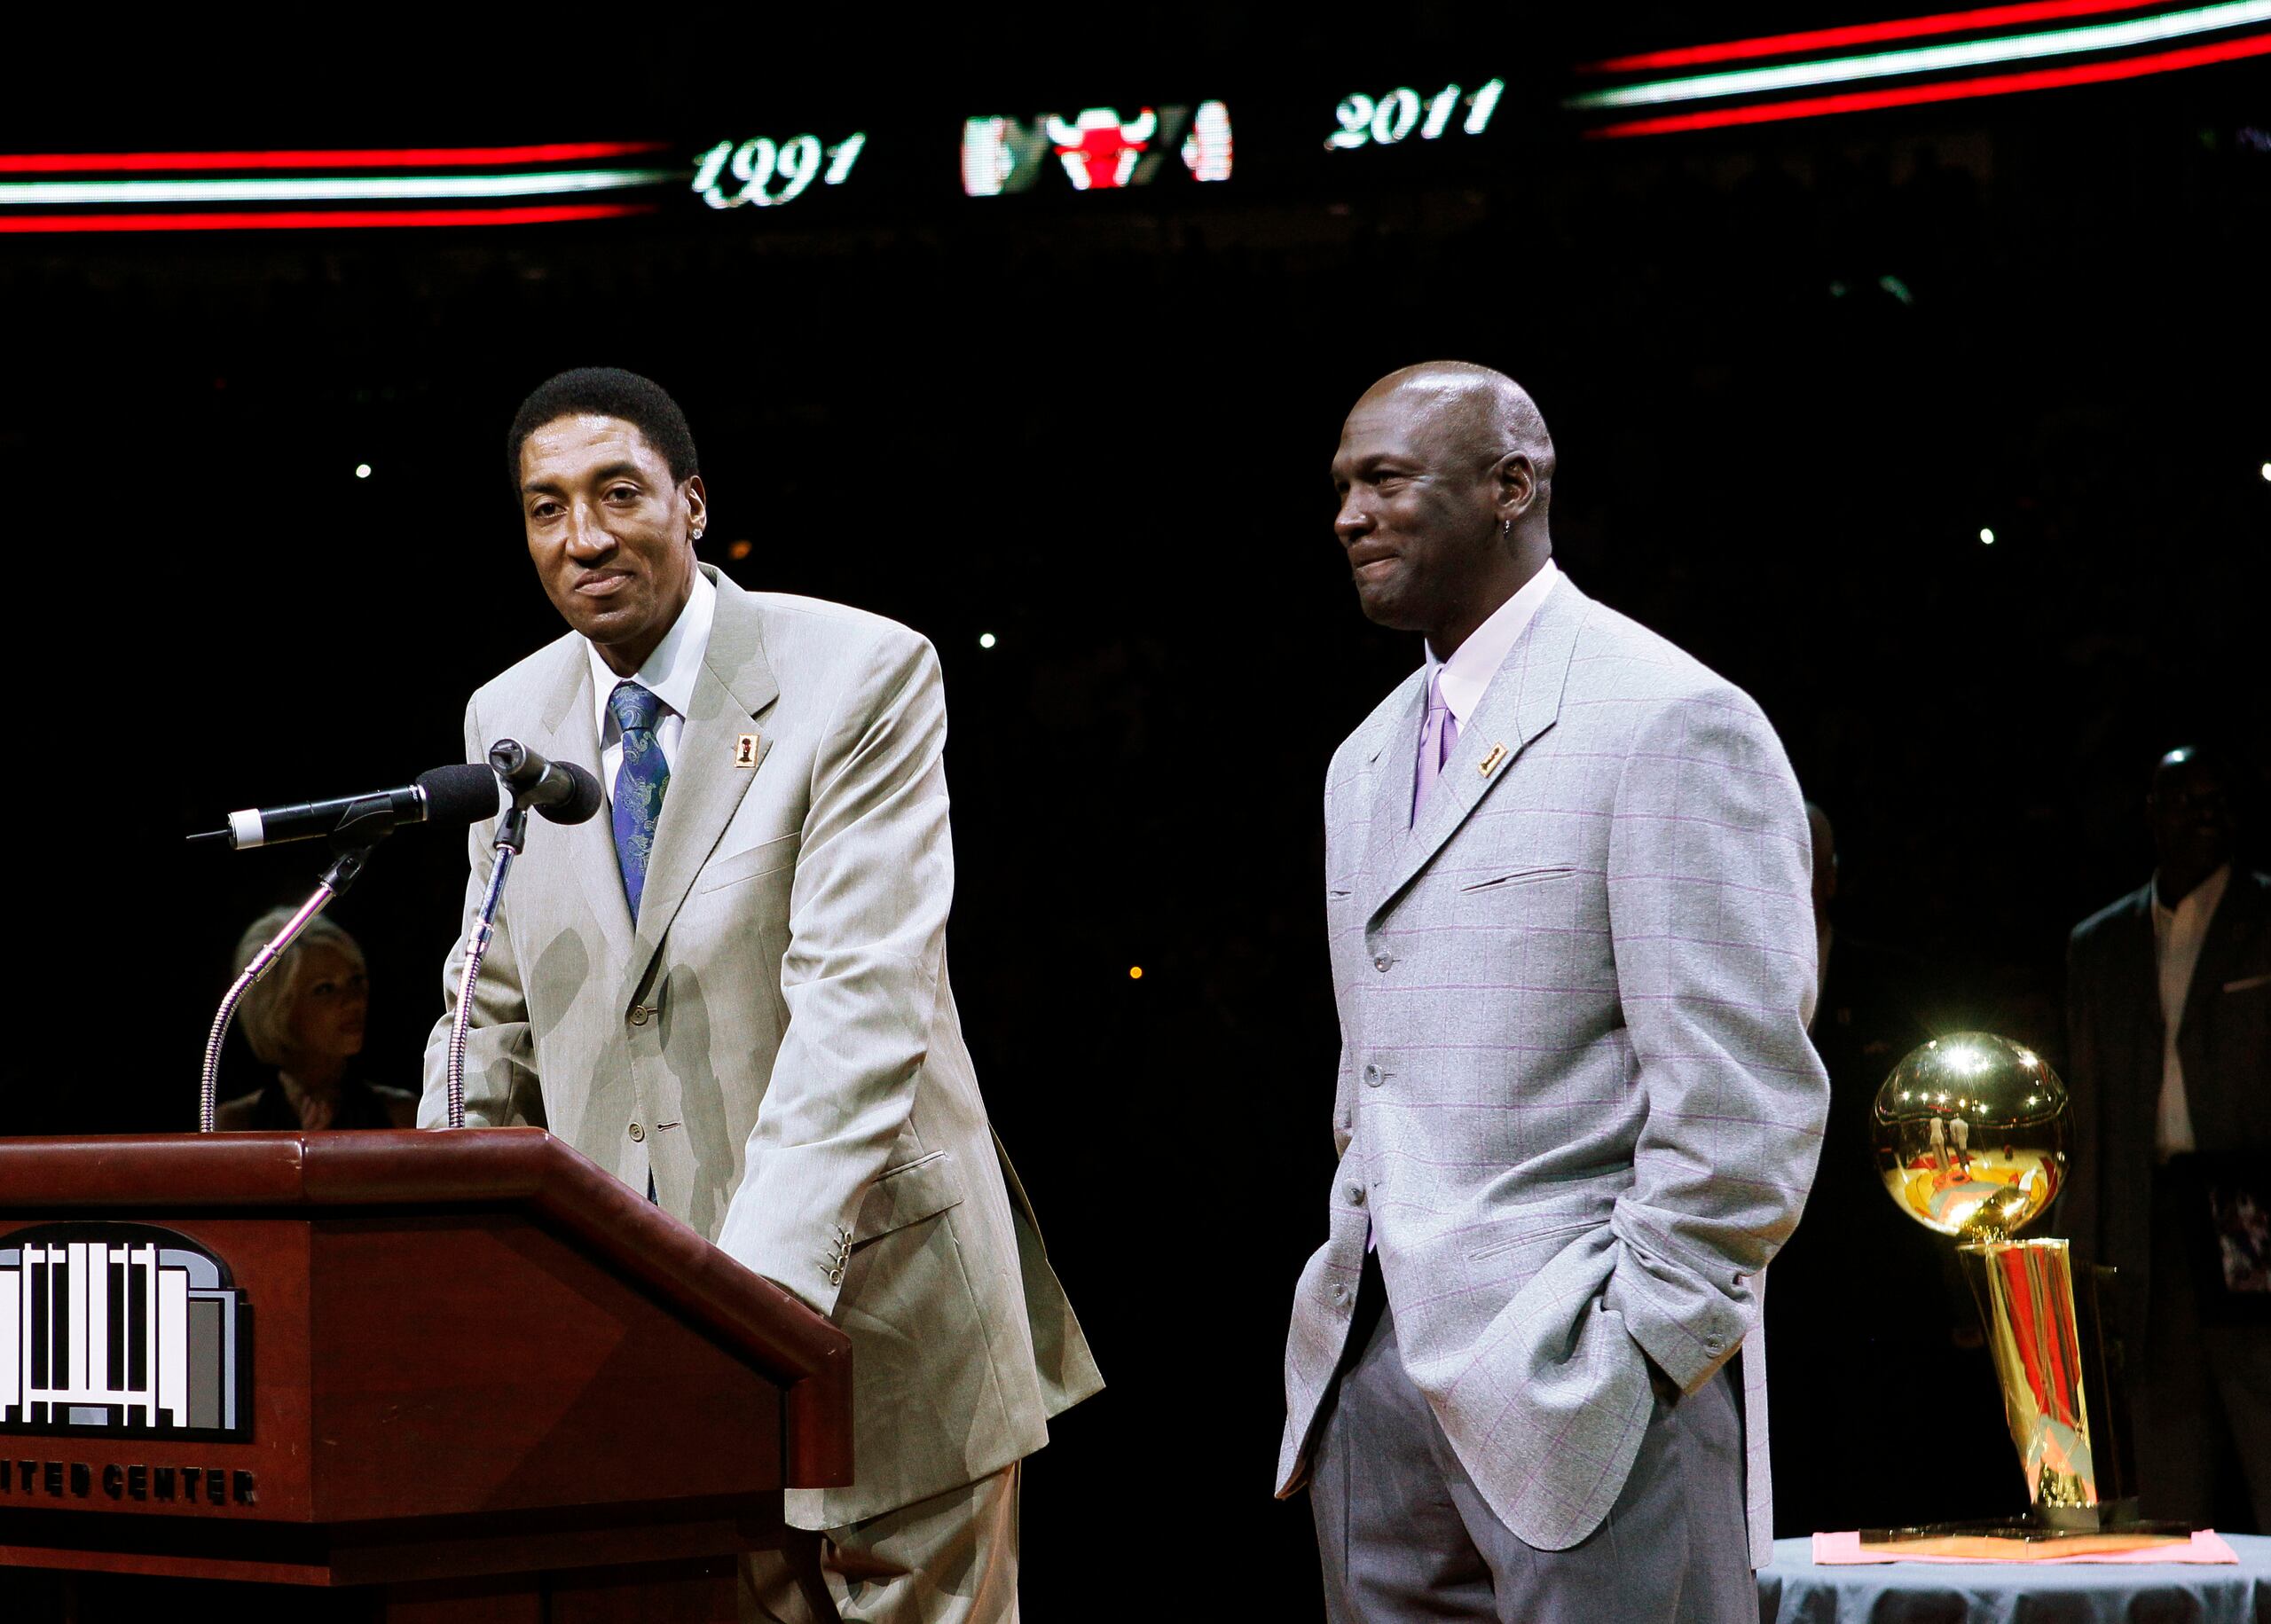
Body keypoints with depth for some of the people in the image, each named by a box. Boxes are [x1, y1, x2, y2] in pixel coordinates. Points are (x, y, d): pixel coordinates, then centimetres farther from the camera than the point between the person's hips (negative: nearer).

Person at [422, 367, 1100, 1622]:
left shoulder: (864, 678, -10)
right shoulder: (508, 720, 8)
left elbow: (862, 1002, -20)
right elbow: (496, 1012, 15)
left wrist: (763, 1285, -31)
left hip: (871, 1306, -4)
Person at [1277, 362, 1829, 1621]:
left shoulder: (1673, 722, -8)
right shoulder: (1366, 760, 19)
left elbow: (1744, 1101, -13)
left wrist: (1630, 1356, -15)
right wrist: (1351, 1306, 15)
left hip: (1577, 1378, -7)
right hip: (1374, 1373, 8)